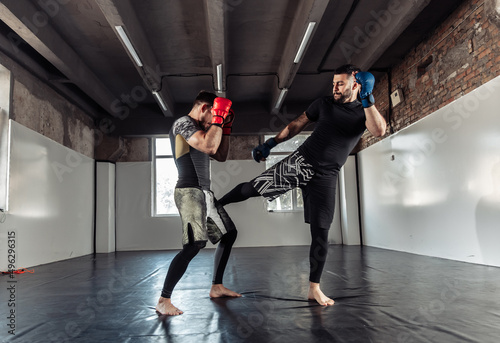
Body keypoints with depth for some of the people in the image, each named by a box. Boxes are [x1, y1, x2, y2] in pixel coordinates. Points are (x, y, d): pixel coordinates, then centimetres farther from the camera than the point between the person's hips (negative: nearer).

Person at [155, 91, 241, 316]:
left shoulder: (201, 130, 21)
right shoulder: (183, 123, -8)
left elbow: (221, 156, 23)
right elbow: (209, 147, -23)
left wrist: (225, 128, 17)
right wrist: (219, 119, -12)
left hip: (204, 192, 10)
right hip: (190, 191, -10)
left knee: (229, 234, 15)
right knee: (194, 244, -23)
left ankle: (216, 287, 23)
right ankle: (163, 301, -15)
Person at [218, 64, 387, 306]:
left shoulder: (365, 111, 5)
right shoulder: (324, 104, 6)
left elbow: (379, 131, -17)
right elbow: (296, 125, 14)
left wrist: (367, 99, -23)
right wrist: (270, 144, 9)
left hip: (325, 176, 0)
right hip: (301, 161, 1)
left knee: (321, 233, 0)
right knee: (253, 188, -4)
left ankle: (314, 289, 13)